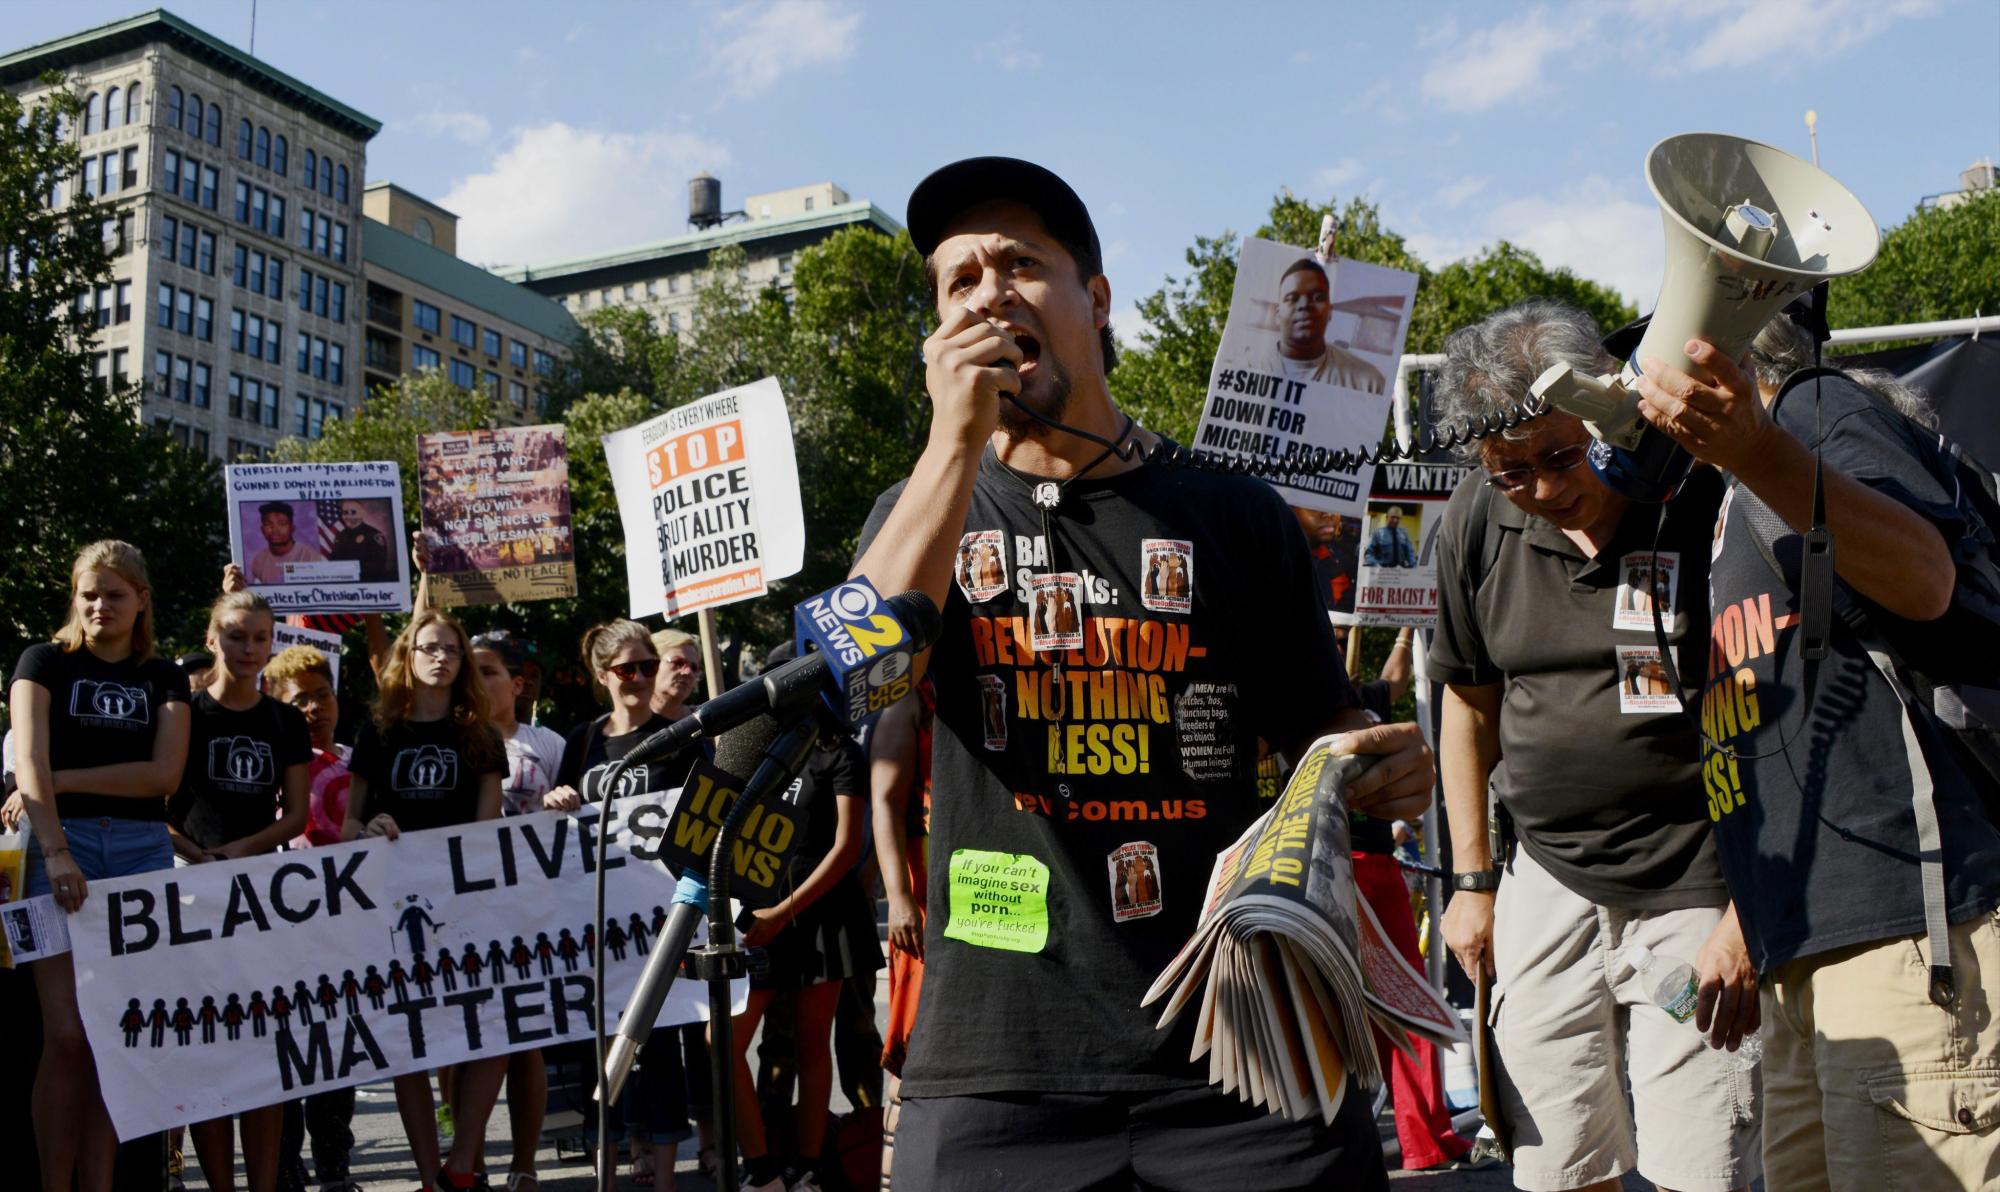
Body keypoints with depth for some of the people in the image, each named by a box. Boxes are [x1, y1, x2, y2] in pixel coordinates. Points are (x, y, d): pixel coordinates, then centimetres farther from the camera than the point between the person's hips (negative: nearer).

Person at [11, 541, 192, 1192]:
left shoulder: (164, 678, 14)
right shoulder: (45, 662, 7)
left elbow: (164, 774, 0)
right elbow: (29, 762, -8)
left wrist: (61, 780, -8)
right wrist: (55, 849, -22)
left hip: (142, 850, 2)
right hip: (62, 845, -2)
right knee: (67, 1035, -9)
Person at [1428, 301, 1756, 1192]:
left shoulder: (1710, 501, -12)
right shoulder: (1476, 524, 1)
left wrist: (1747, 916, -12)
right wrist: (1471, 880, 12)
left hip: (1697, 892, -4)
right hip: (1546, 880, 4)